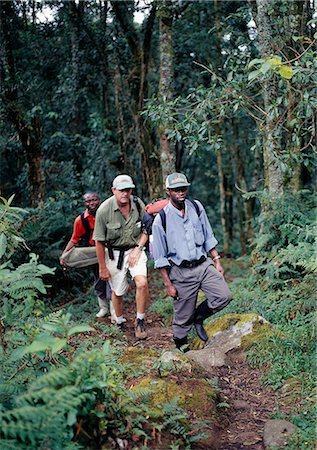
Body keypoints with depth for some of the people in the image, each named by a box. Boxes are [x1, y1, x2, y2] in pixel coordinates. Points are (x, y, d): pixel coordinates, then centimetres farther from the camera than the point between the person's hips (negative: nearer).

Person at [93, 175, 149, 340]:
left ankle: (140, 321, -2)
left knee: (142, 283, -20)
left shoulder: (138, 204, -9)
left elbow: (146, 230, 4)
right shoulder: (104, 210, -18)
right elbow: (99, 241, -10)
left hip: (135, 249, 1)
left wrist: (138, 249, -11)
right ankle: (119, 323, 35)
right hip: (114, 253, -1)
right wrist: (102, 267, -6)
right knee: (117, 291, 9)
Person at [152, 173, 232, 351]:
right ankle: (181, 346, 30)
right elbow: (160, 257, -6)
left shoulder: (197, 207, 2)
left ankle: (198, 317, 16)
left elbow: (208, 237, 13)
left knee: (224, 296, -11)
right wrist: (168, 284, -7)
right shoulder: (161, 219, -11)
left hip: (204, 264, 4)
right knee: (183, 316, 4)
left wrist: (217, 261, 8)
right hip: (181, 272, -4)